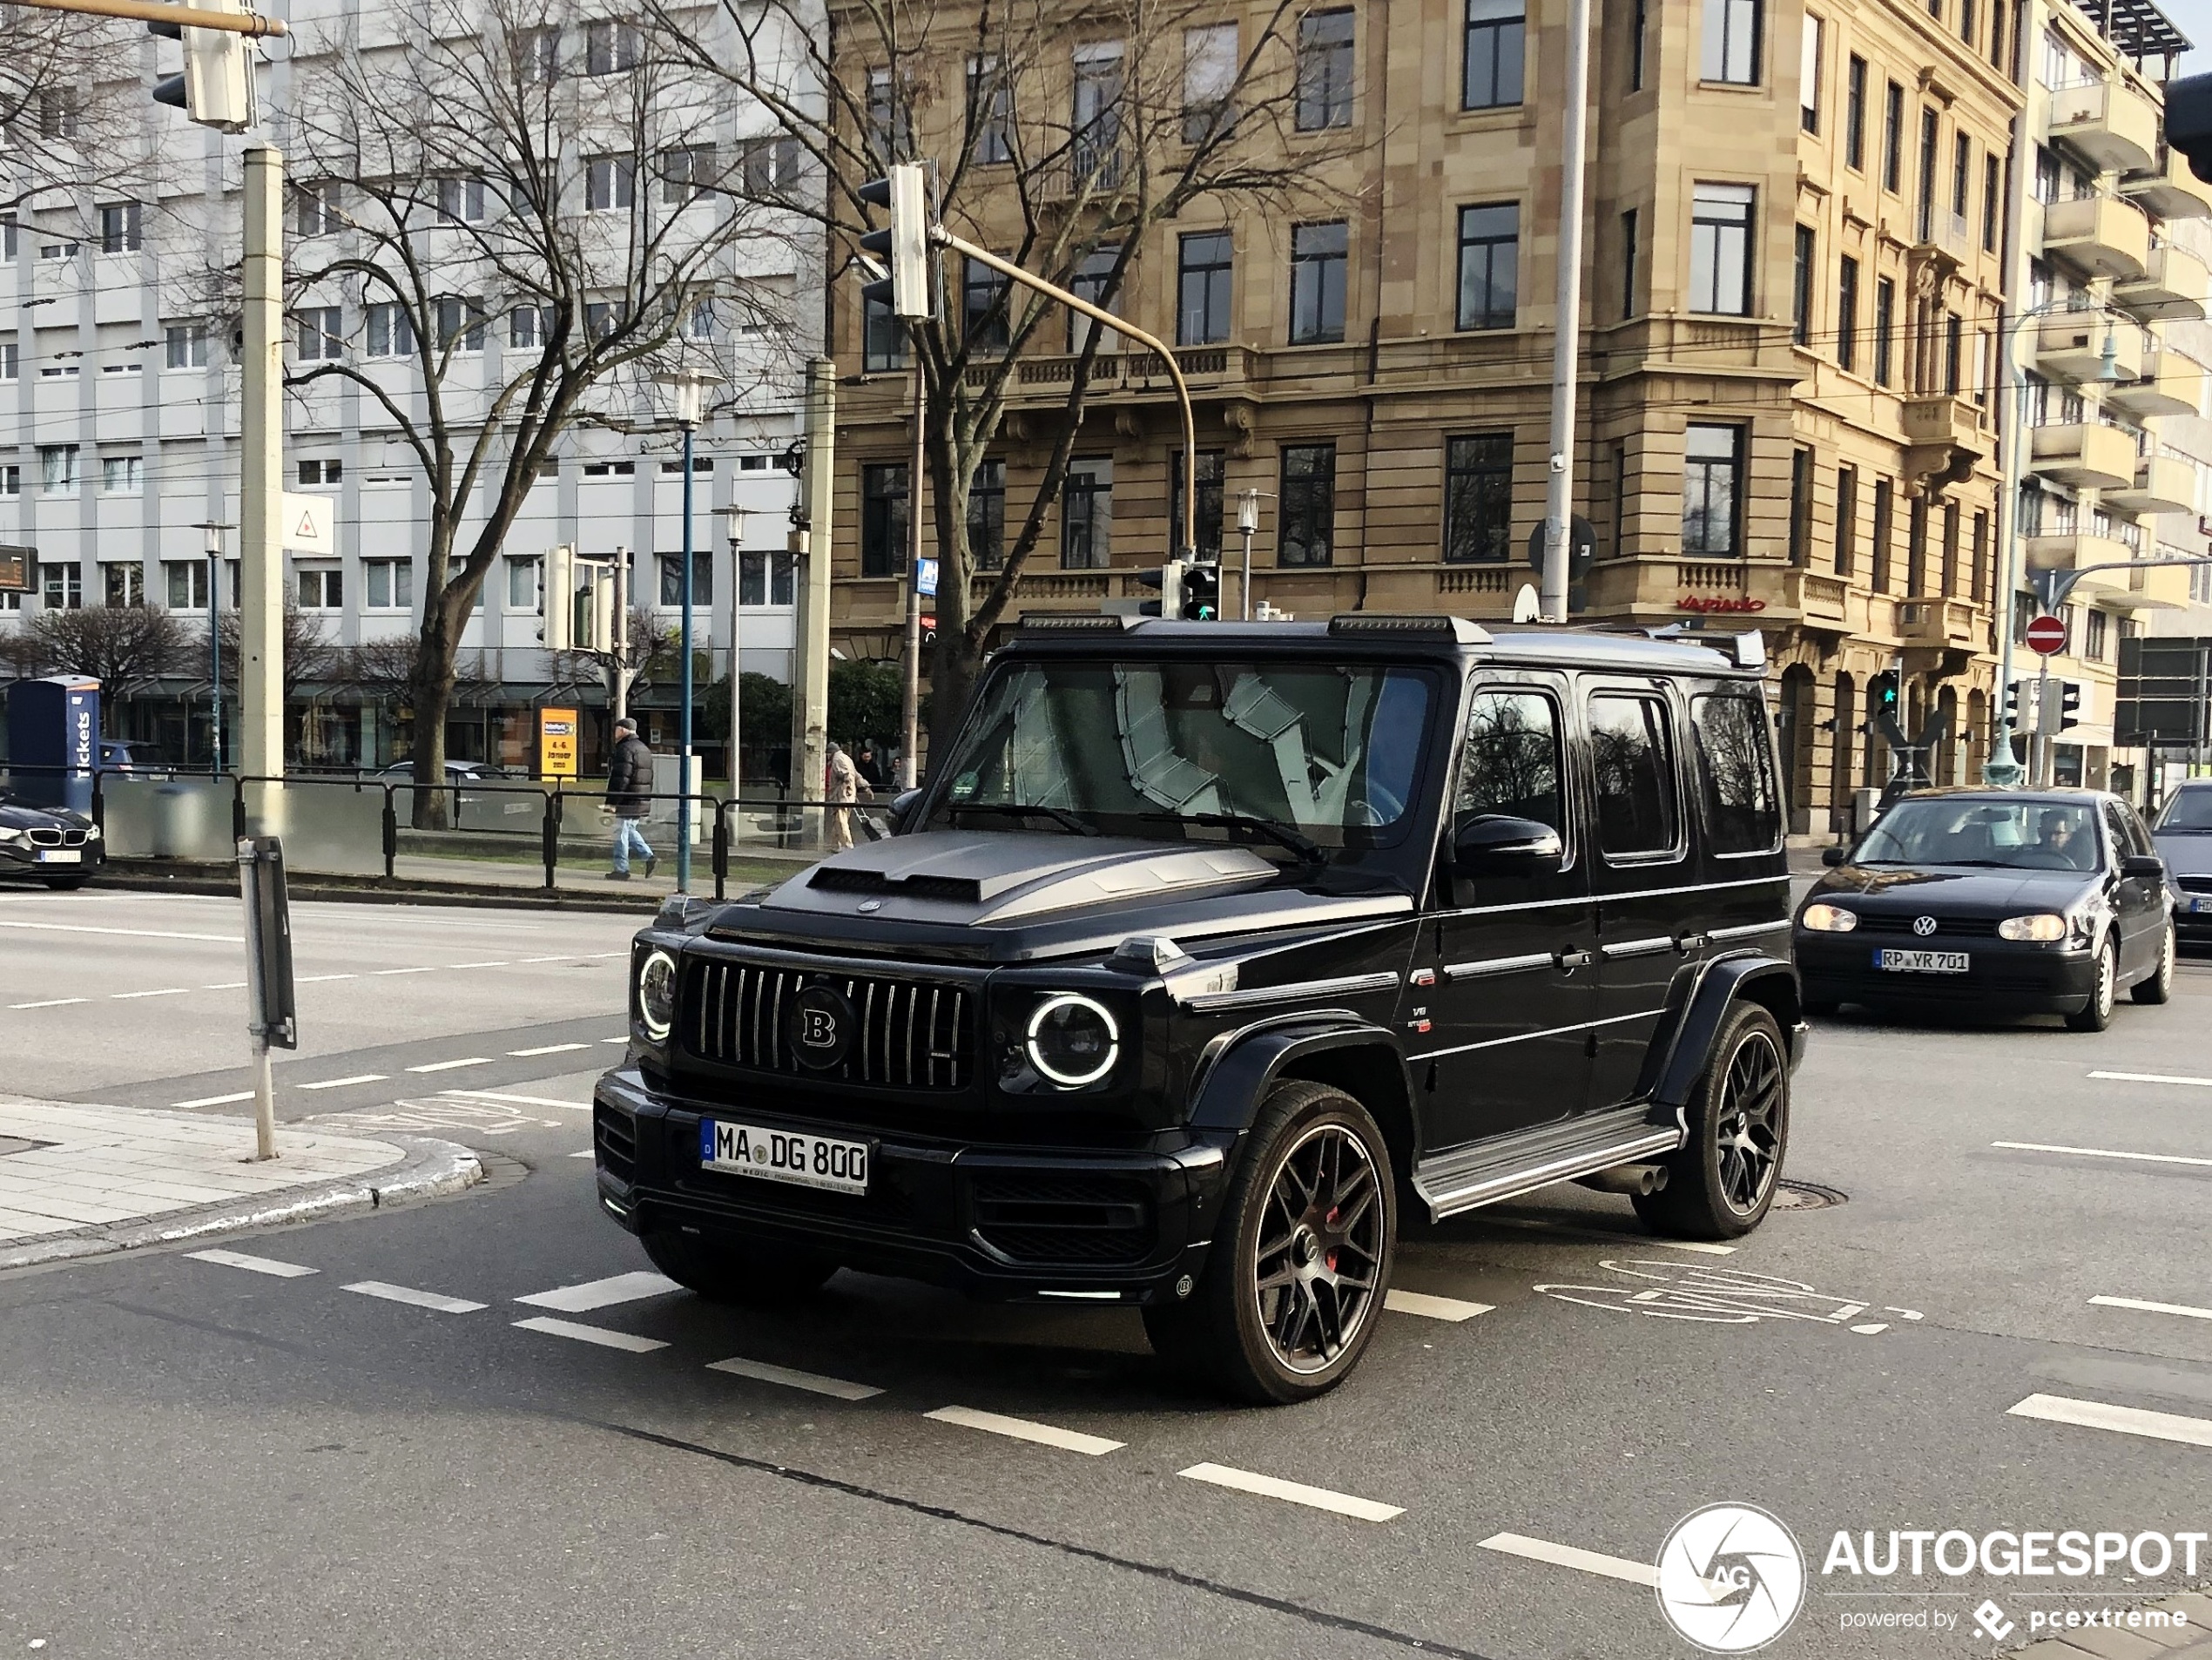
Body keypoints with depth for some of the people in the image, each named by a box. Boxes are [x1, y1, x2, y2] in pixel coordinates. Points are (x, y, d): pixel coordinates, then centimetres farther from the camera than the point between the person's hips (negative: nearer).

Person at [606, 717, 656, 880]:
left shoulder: (625, 749, -14)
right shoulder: (644, 749, 16)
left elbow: (620, 779, -20)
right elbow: (650, 777, 20)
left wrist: (611, 801, -18)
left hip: (627, 800, -9)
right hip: (641, 802, 9)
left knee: (621, 833, -2)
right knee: (630, 830, 20)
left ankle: (621, 869, 2)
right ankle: (649, 856, 9)